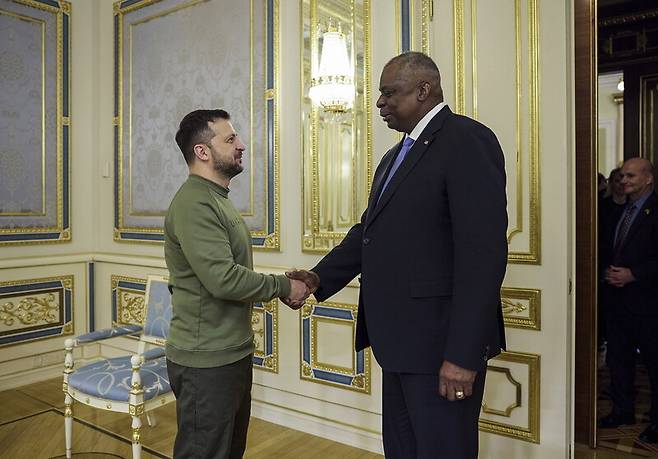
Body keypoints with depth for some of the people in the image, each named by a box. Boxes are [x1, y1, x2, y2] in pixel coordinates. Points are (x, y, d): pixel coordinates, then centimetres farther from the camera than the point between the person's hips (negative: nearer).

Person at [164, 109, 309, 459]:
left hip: (232, 354, 10)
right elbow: (223, 279, -27)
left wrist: (283, 285, 3)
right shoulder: (194, 203, -19)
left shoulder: (216, 199, 14)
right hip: (207, 363, -10)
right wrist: (283, 286, -14)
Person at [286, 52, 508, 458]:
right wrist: (320, 277, 3)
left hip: (441, 344, -9)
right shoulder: (395, 157, 17)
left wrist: (462, 355, -22)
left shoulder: (467, 141, -13)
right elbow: (369, 230, 17)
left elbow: (483, 253, -20)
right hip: (401, 341, 9)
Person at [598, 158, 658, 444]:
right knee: (618, 358, 14)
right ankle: (622, 410, 28)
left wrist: (633, 274, -19)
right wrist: (608, 271, 6)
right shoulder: (619, 211, 13)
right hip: (616, 297, 7)